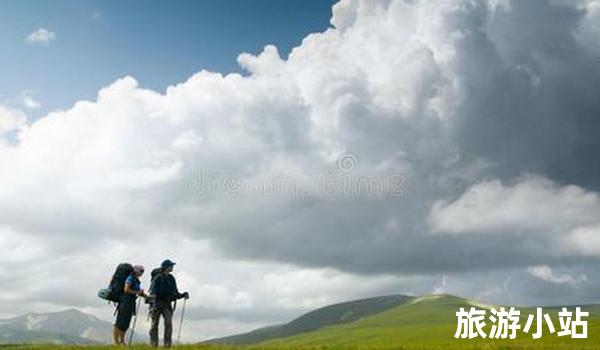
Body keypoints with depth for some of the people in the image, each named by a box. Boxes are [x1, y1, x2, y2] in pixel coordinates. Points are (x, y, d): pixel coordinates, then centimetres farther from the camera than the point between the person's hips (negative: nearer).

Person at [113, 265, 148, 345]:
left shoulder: (137, 280, 17)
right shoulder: (130, 278, -10)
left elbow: (140, 292, 22)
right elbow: (126, 290, -19)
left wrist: (148, 297, 9)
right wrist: (137, 292, -13)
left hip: (131, 303, 9)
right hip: (125, 302, -9)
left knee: (126, 324, 10)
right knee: (120, 323, -7)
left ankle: (122, 341, 14)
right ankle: (116, 342, -6)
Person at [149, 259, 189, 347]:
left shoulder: (172, 279, 11)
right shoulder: (157, 278, -5)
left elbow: (175, 293, 15)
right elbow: (153, 291, -12)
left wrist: (183, 295, -4)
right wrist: (153, 304, -25)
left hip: (167, 304, 3)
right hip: (157, 303, -3)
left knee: (169, 323, -11)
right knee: (155, 324, 0)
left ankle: (167, 344, -9)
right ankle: (153, 344, 8)